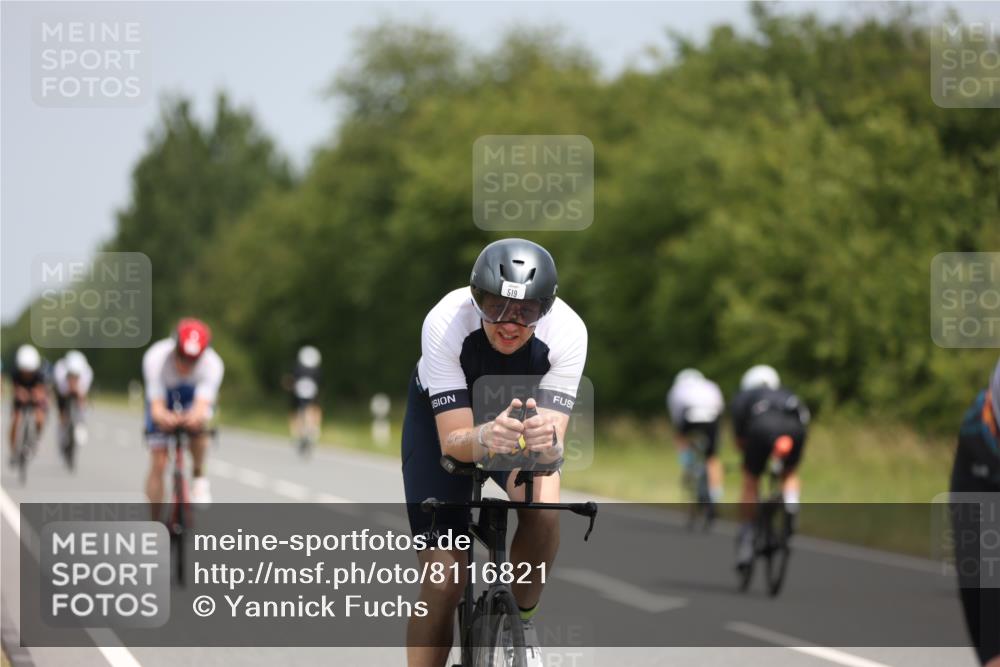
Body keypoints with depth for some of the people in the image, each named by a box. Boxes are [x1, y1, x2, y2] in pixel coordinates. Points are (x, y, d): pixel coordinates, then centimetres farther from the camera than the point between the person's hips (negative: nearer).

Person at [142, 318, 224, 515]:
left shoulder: (213, 364, -35)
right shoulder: (156, 358, -36)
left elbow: (202, 405, -46)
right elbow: (156, 406, -40)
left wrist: (196, 416, -70)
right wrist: (162, 416, -64)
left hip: (192, 399, 0)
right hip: (164, 397, 0)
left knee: (199, 425, -34)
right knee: (158, 464, -8)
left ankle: (199, 477, -8)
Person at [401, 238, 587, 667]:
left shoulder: (567, 332, -32)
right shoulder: (445, 323, -36)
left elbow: (555, 438, -35)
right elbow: (453, 440, -36)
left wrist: (547, 442, -58)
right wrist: (485, 438, -58)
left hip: (525, 417, 1)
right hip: (442, 417, -1)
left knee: (542, 509, -31)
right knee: (444, 582, -11)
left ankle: (521, 619, -5)